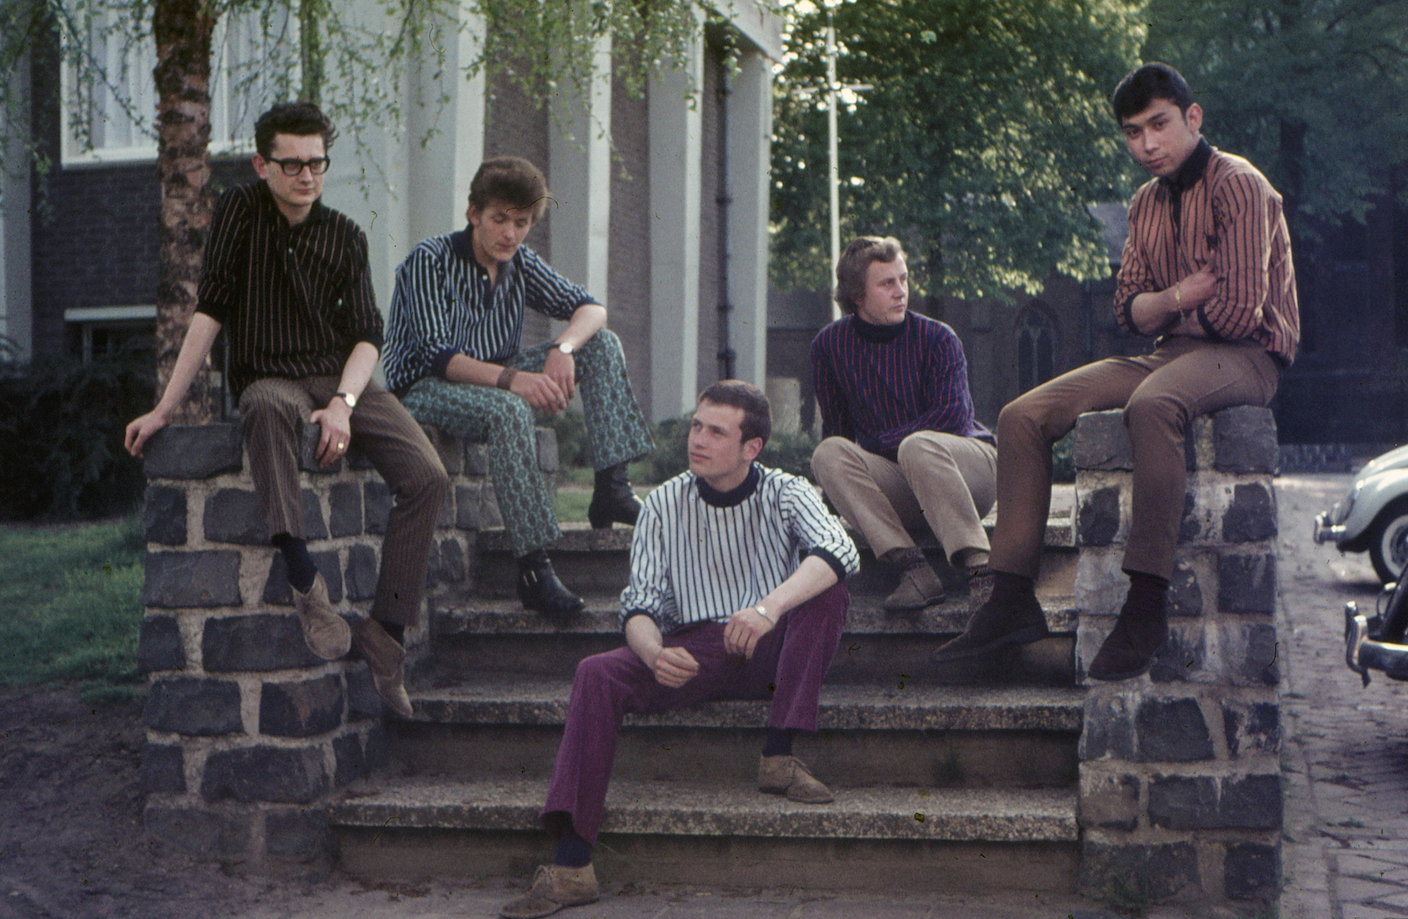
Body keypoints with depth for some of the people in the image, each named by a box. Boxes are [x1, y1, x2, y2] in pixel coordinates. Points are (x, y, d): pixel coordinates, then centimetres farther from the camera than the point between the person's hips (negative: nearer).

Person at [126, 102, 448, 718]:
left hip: (343, 380, 3)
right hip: (272, 380, -3)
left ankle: (385, 629, -16)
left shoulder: (345, 235, 8)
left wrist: (343, 403, -18)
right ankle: (305, 581, -41)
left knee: (428, 476, -22)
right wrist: (165, 407, -9)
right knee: (265, 405, -42)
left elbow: (367, 335, 2)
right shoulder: (240, 211, 2)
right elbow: (210, 310, -3)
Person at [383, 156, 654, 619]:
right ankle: (534, 571, -41)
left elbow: (590, 308, 5)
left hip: (494, 379, 7)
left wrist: (563, 349, -19)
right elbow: (436, 356, -23)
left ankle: (611, 490, -17)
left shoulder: (521, 263, 6)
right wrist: (511, 379, -38)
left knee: (603, 343, -5)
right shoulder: (429, 261, -14)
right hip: (425, 389, -7)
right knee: (508, 410, -40)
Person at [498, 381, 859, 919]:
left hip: (770, 653, -1)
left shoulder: (784, 494, -1)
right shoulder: (665, 505, 4)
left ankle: (779, 757, -25)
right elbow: (639, 607, -2)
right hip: (691, 651, 1)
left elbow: (840, 551, -22)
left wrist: (771, 607, -40)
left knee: (828, 591, -26)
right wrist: (654, 654, -27)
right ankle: (571, 865, -33)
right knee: (598, 675, -26)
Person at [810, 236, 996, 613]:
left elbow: (954, 416, -14)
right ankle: (912, 569, -38)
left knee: (917, 445, -35)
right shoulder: (829, 345, 5)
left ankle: (979, 564, -41)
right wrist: (848, 474, 0)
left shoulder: (937, 338, -5)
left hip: (970, 462, -3)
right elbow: (835, 429, 15)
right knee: (828, 454, -24)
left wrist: (875, 444, -13)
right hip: (898, 488, 3)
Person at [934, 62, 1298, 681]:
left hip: (1246, 358, -8)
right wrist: (1176, 297, -11)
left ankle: (1146, 606, -40)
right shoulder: (1146, 204, 16)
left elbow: (1240, 311, -18)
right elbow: (1128, 310, 11)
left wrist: (1167, 314, 1)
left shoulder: (1237, 184, -9)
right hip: (1169, 357, 8)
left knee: (1151, 405, -42)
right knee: (1022, 416, -7)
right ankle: (1013, 600, -11)